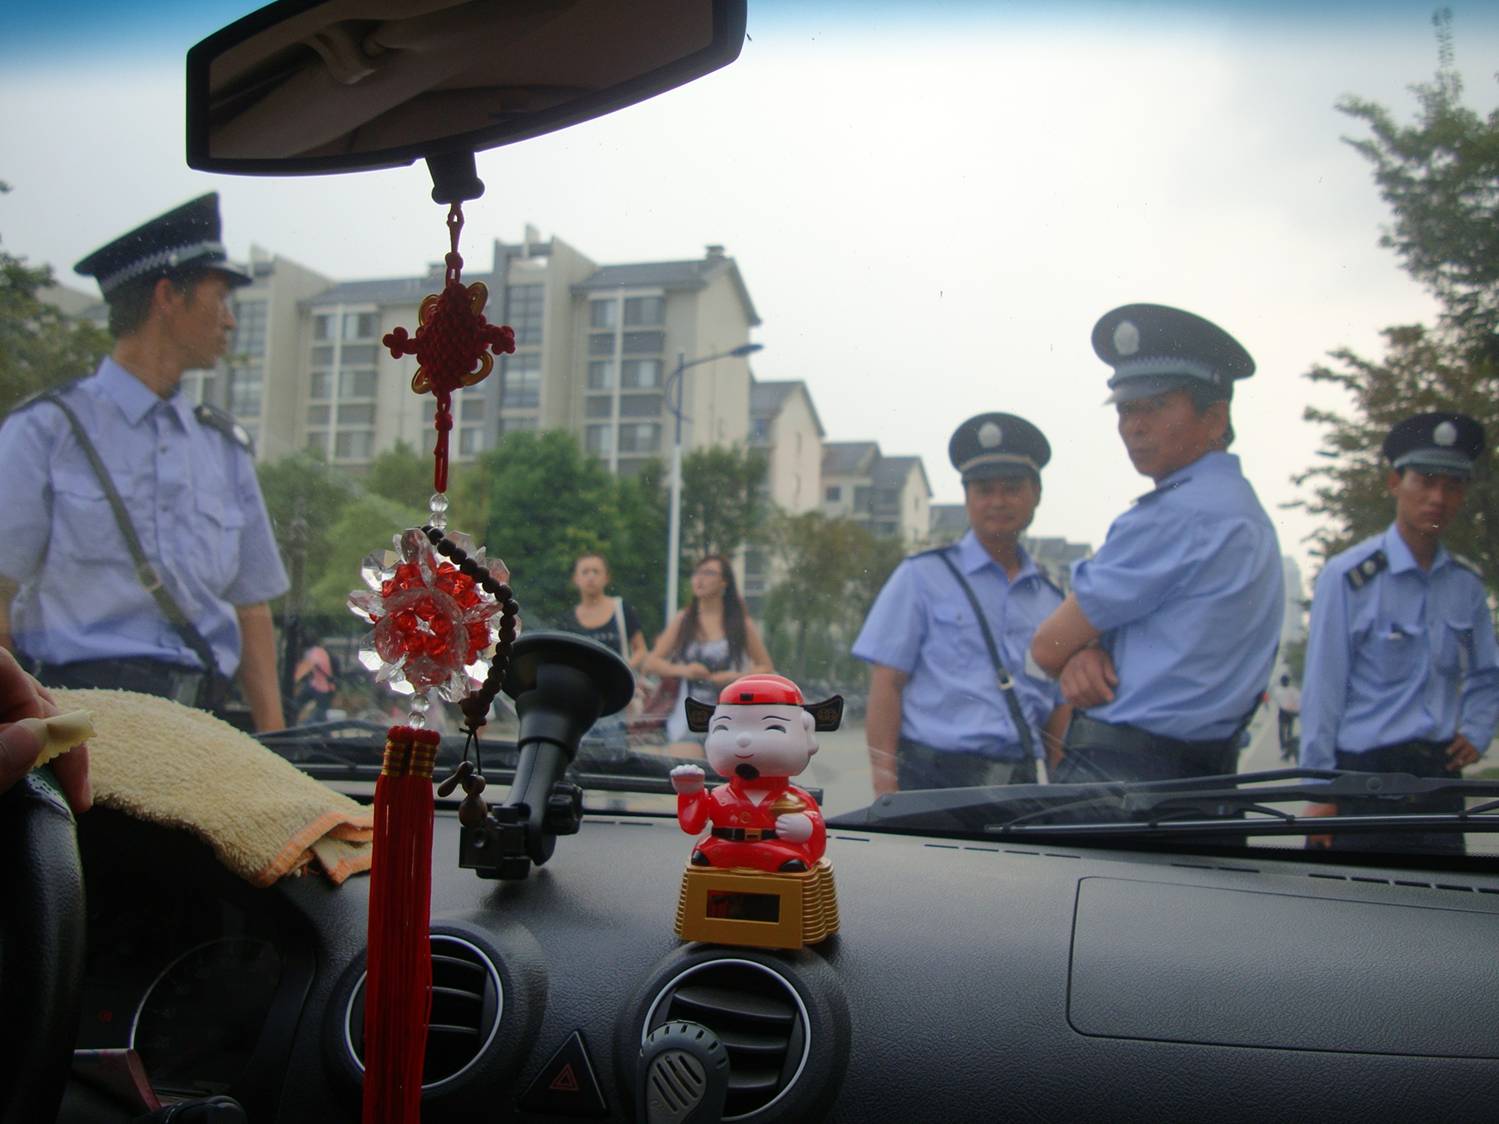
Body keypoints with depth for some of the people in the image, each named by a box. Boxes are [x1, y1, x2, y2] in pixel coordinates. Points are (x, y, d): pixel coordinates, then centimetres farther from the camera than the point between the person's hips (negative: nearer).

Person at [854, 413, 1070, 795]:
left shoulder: (1051, 599, 16)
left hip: (1020, 788, 5)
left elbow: (1060, 707, 19)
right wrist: (885, 795, -10)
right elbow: (885, 687, -3)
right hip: (932, 781, -4)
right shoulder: (922, 577, 3)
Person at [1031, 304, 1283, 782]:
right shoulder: (1244, 510, 17)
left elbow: (1048, 647, -11)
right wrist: (1087, 651, -5)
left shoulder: (1177, 514, -16)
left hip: (1121, 777, -10)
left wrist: (1079, 654, 12)